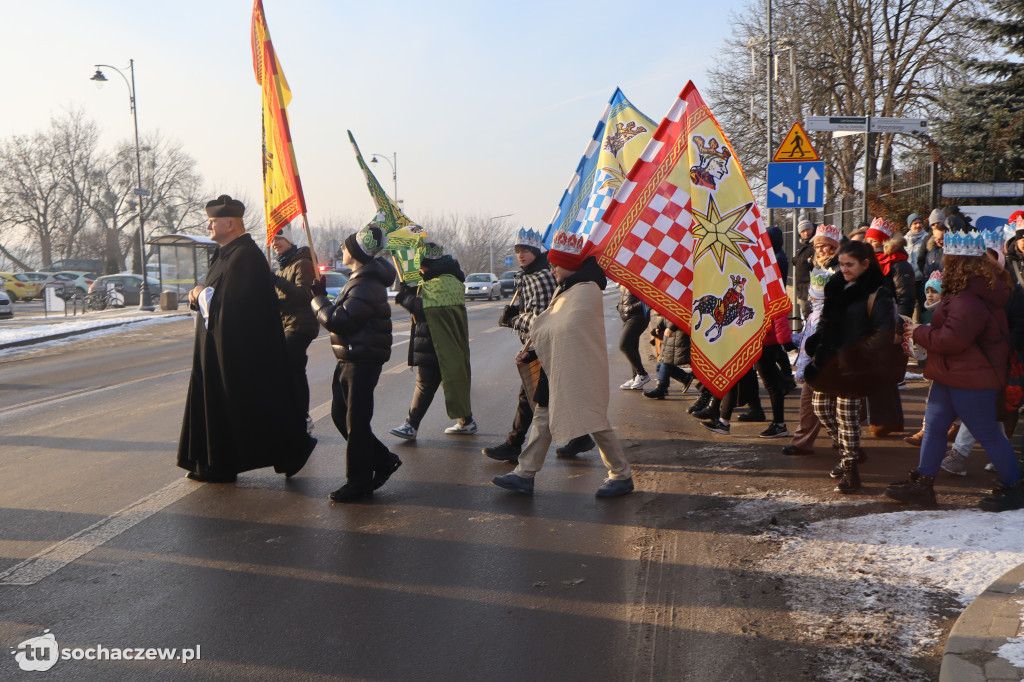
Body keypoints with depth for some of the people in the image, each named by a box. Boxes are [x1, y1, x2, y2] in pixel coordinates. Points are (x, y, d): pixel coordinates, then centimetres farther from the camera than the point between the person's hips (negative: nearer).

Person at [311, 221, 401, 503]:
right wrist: (323, 297, 6)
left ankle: (359, 482, 6)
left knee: (356, 421, -4)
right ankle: (383, 460, 24)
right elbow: (343, 316, 18)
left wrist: (318, 299, -10)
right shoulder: (360, 280, 15)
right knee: (340, 415, 14)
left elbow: (337, 321, -25)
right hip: (350, 360, 11)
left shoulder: (367, 287, -20)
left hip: (362, 361, -11)